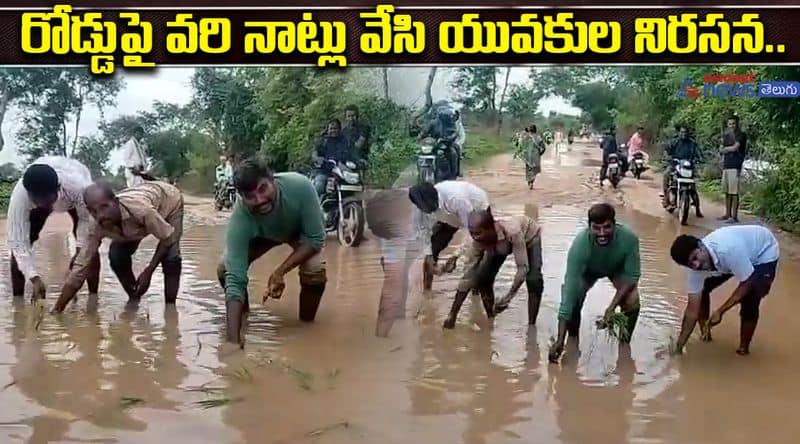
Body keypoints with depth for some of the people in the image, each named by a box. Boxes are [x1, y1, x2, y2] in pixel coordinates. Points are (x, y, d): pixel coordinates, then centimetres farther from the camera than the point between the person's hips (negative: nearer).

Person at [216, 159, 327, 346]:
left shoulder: (301, 186, -42)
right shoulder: (240, 218, -39)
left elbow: (315, 239, -30)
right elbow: (235, 279, -42)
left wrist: (280, 272, -41)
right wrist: (233, 339, -50)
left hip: (302, 232, -1)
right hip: (263, 235, 1)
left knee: (315, 271, -29)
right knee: (225, 270, -18)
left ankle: (306, 322, -1)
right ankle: (243, 311, 13)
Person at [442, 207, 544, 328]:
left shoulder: (512, 231, -46)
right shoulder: (479, 240, -32)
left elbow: (523, 267, -40)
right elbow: (467, 276, -28)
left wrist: (507, 298, -46)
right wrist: (452, 315, -29)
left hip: (530, 237, -4)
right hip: (502, 245, 4)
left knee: (533, 279, -25)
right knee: (482, 277, -13)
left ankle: (531, 326, -9)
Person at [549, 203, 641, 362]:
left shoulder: (629, 238, -39)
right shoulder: (580, 244, -41)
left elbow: (632, 275, -23)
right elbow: (570, 290, -42)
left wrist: (612, 307, -37)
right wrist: (560, 340, -46)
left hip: (618, 269, 0)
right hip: (587, 271, 0)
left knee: (632, 302, -25)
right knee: (573, 300, -24)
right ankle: (573, 340, 5)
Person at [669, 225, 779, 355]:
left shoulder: (729, 249, -44)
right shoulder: (696, 268, -24)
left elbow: (747, 283, -30)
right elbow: (693, 309, -19)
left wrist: (720, 311, -28)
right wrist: (679, 346, -18)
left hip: (764, 253, -5)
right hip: (740, 256, 5)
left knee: (749, 302, -21)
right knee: (701, 289, -3)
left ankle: (743, 348, 2)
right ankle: (705, 333, 18)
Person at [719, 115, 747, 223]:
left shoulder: (741, 135, -2)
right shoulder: (727, 135, 20)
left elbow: (734, 147, -13)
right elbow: (721, 150, 17)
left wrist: (725, 148, 4)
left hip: (735, 166, -7)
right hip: (726, 166, 7)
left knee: (734, 192, -9)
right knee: (727, 192, 10)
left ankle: (734, 216, -9)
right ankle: (728, 214, 17)